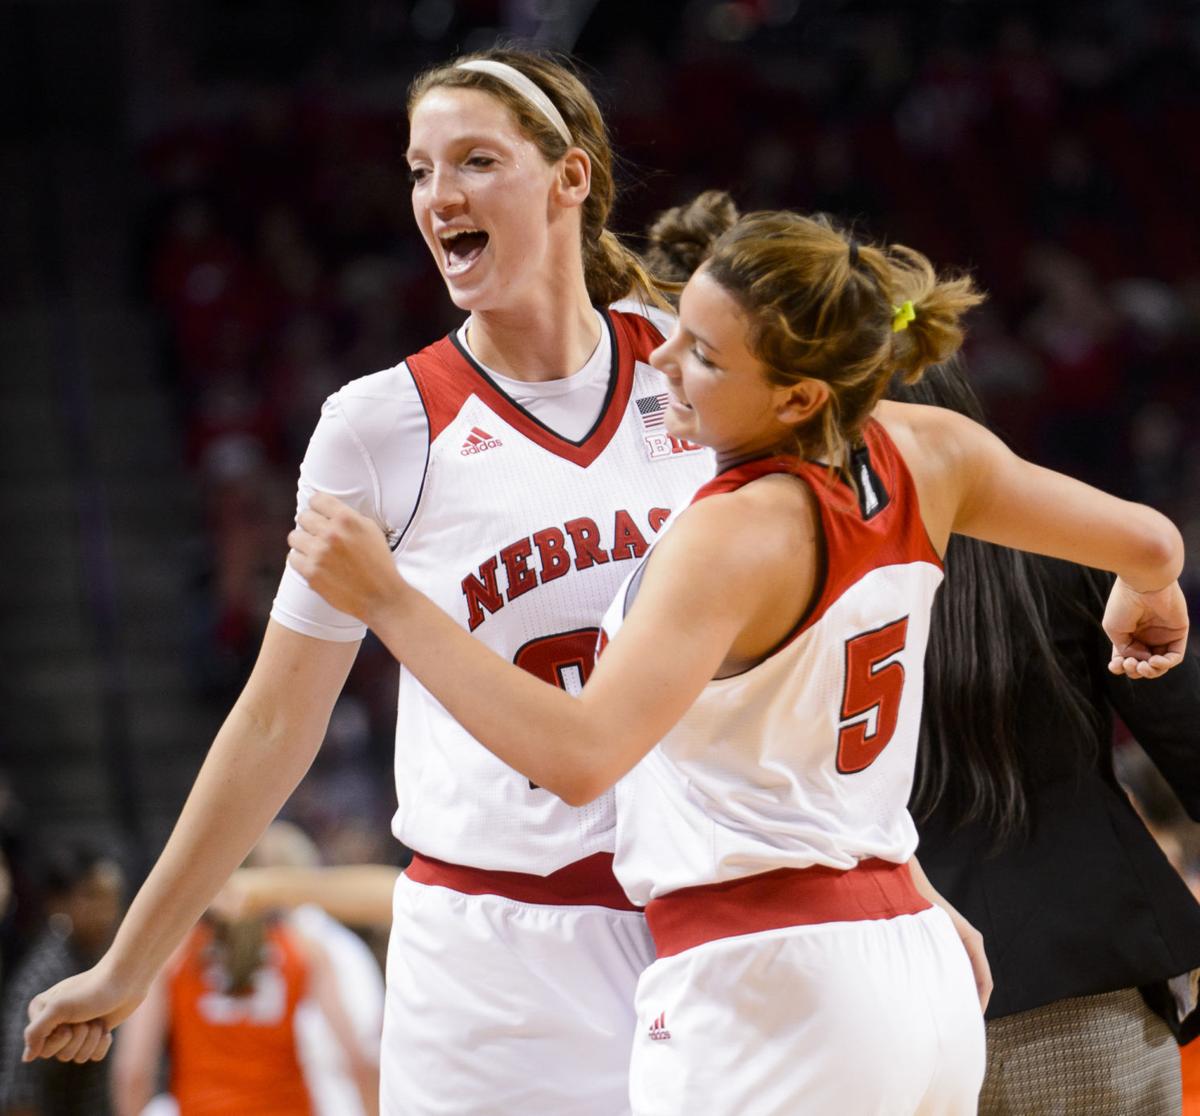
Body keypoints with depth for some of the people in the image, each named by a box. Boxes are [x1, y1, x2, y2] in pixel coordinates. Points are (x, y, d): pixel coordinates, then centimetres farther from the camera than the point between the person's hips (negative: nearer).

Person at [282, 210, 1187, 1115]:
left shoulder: (738, 535, -18)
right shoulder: (926, 451, 3)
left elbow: (580, 756, -30)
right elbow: (1150, 544, 16)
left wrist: (386, 599, -27)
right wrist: (1144, 601, 39)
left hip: (763, 995, -9)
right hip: (924, 979, 9)